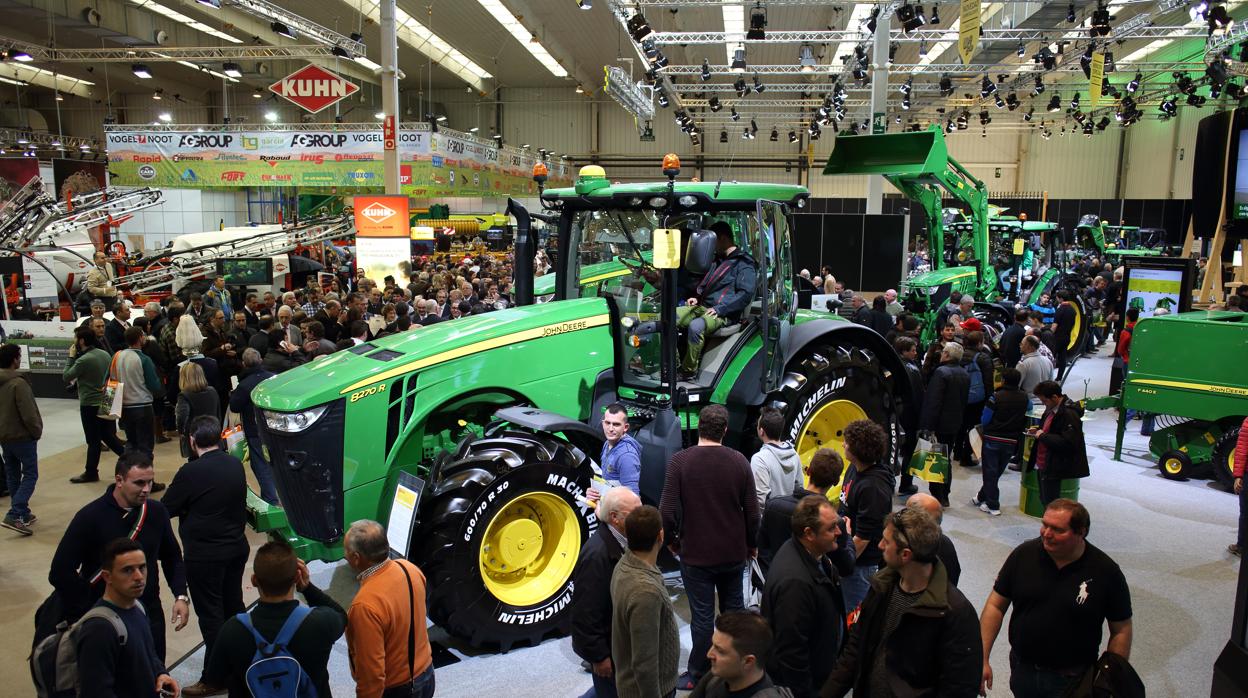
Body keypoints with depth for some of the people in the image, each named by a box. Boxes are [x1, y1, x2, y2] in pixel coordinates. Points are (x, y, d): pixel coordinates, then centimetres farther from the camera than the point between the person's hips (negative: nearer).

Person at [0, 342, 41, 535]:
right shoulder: (18, 383, -20)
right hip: (22, 436, -8)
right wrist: (37, 431, -7)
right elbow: (28, 413, -21)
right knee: (30, 475, -2)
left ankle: (23, 514, 25)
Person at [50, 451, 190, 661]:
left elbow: (172, 557, 9)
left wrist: (181, 595, -4)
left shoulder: (157, 511, -3)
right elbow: (60, 572, -13)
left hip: (150, 617, 3)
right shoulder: (91, 516, -15)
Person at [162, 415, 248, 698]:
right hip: (237, 547, 7)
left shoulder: (191, 472, -20)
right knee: (233, 605, 20)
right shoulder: (236, 465, -1)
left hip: (204, 555, -7)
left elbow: (166, 508, -11)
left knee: (210, 614, 4)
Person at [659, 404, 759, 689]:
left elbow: (667, 510, -16)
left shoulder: (681, 460, -14)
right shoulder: (739, 461, -5)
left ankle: (698, 676, 19)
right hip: (734, 553, 3)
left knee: (702, 617, 7)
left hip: (696, 554, -3)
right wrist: (751, 544, 14)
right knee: (734, 610, 19)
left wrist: (672, 540, 2)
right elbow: (752, 511, -1)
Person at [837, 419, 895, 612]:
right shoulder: (856, 469, -1)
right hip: (849, 555, 8)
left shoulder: (873, 487, -28)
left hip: (862, 564, -8)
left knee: (853, 610, 9)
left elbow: (863, 537, -24)